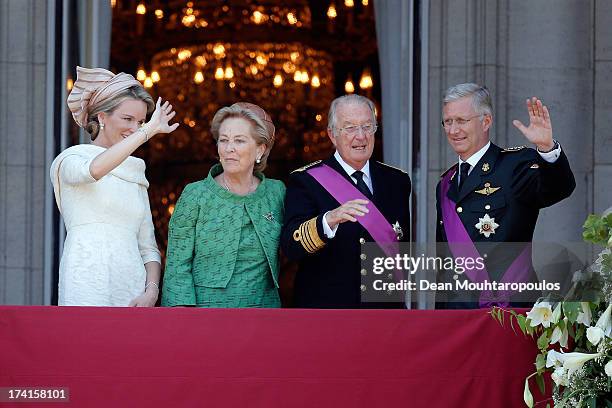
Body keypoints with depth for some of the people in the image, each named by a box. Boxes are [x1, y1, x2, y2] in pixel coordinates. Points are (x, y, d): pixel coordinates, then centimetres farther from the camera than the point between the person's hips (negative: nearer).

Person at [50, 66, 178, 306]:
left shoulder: (136, 177, 22)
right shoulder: (70, 160, 4)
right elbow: (94, 169, -21)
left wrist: (152, 291, 0)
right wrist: (150, 130, -15)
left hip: (133, 291, 5)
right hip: (87, 290, -5)